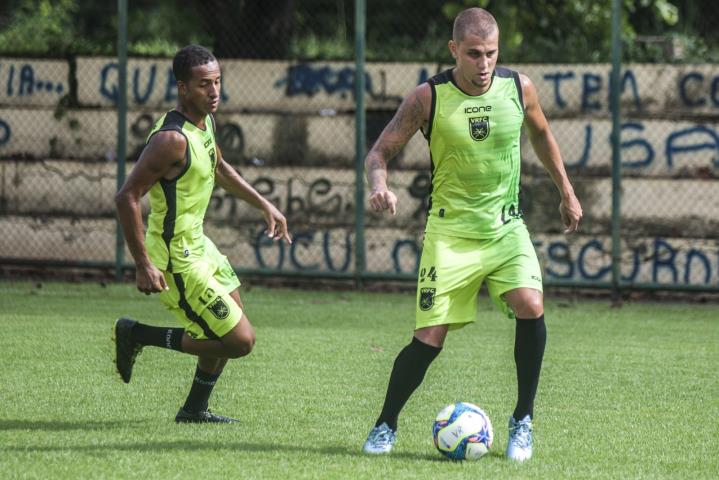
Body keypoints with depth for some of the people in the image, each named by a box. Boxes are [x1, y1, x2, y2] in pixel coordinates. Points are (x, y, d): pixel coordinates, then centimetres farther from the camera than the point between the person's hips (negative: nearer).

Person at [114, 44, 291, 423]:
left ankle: (194, 410, 38)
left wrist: (263, 204, 23)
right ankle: (137, 336, 4)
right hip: (176, 260, -10)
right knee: (240, 341, -6)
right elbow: (127, 197, -28)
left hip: (197, 243, 10)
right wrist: (144, 265, -29)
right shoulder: (172, 139, -27)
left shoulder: (205, 120, 3)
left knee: (232, 325, 25)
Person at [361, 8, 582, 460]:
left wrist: (567, 192, 22)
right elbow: (379, 152, -7)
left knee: (530, 306, -22)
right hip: (450, 231, -2)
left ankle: (523, 421, -5)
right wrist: (380, 185, -29)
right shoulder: (428, 98, -11)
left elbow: (541, 135, 17)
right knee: (429, 339, -7)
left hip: (507, 227, 2)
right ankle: (386, 426, 16)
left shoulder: (519, 88, -4)